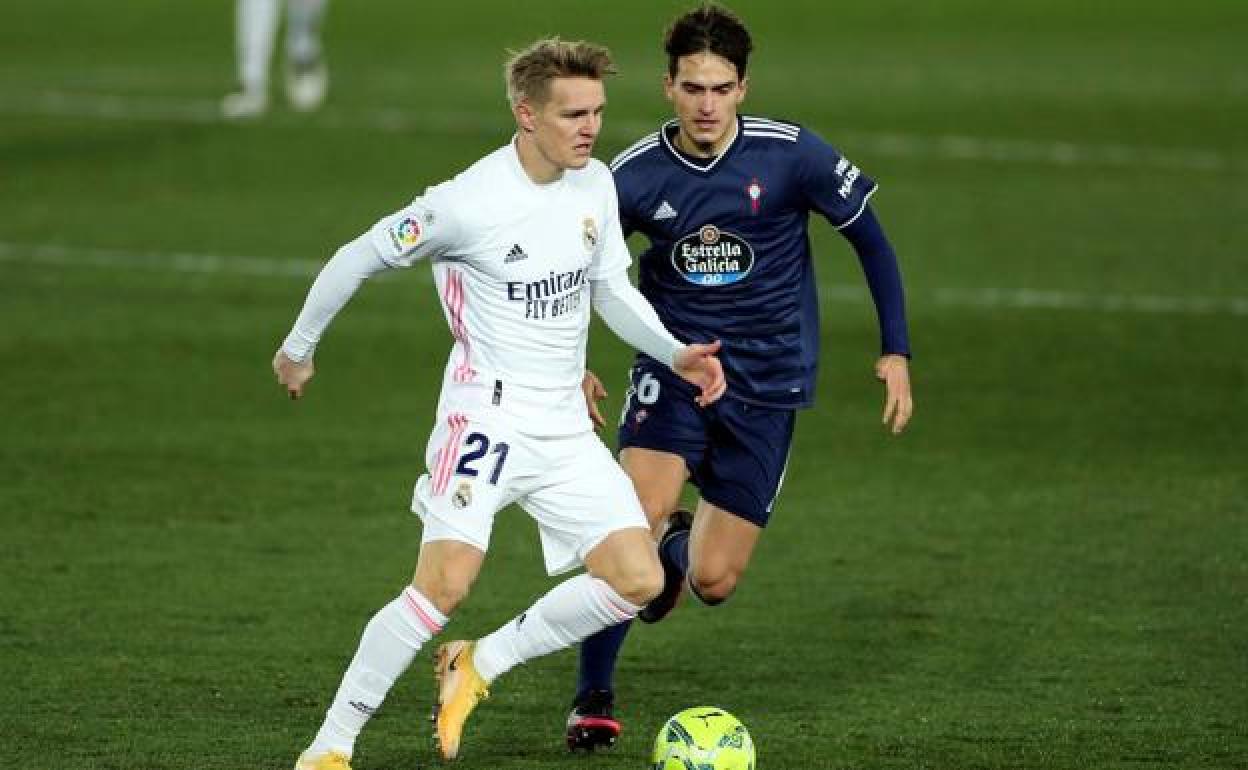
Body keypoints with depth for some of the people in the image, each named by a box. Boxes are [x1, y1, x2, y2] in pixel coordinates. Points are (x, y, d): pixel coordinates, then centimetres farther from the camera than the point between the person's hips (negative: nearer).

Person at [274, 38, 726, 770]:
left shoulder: (596, 183, 3)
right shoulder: (469, 203, -17)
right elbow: (359, 258, -5)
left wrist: (675, 352, 1)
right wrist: (299, 346, 6)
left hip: (566, 427, 7)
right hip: (487, 414, -7)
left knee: (639, 579, -6)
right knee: (447, 582, -21)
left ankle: (478, 665, 10)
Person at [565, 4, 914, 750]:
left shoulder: (792, 155, -12)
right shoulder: (636, 176, -8)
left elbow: (870, 239, 1)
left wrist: (896, 353, -1)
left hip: (767, 383, 0)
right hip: (673, 366, 0)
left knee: (713, 583, -3)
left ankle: (685, 545, 37)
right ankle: (594, 697, -8)